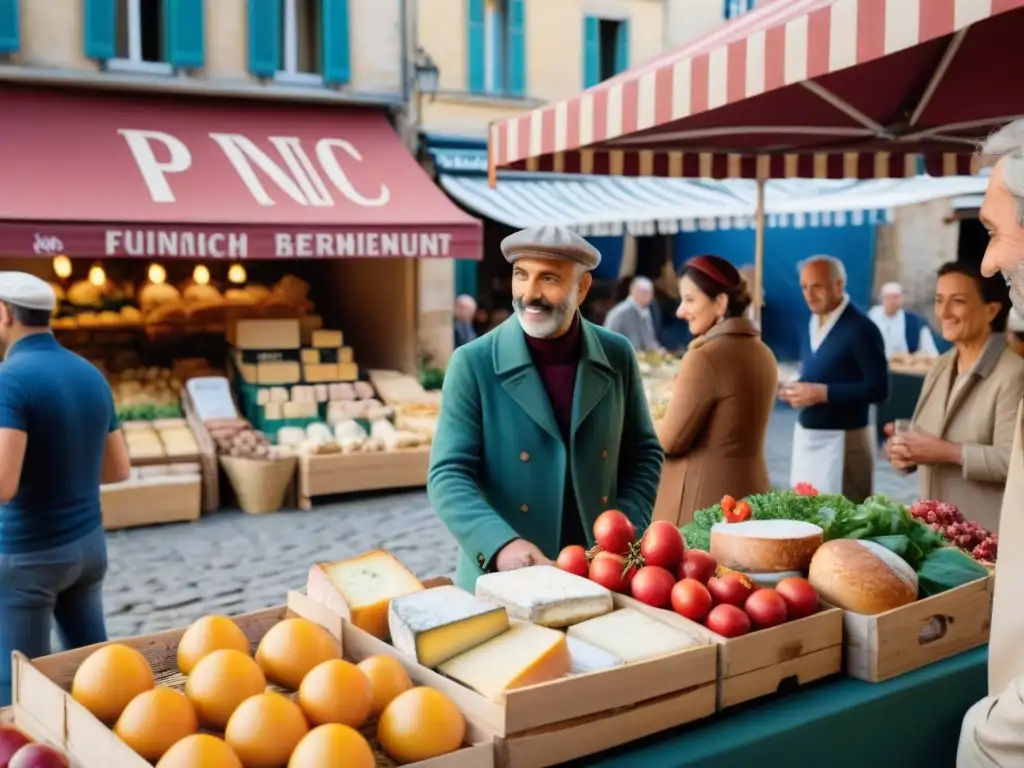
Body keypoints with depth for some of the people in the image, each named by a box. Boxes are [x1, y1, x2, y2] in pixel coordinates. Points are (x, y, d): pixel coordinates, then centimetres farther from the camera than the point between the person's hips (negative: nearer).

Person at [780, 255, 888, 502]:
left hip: (841, 440, -8)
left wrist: (822, 393, -22)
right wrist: (796, 390, -1)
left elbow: (878, 389, -18)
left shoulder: (860, 329, -14)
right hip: (805, 436, 8)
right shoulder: (813, 324, 11)